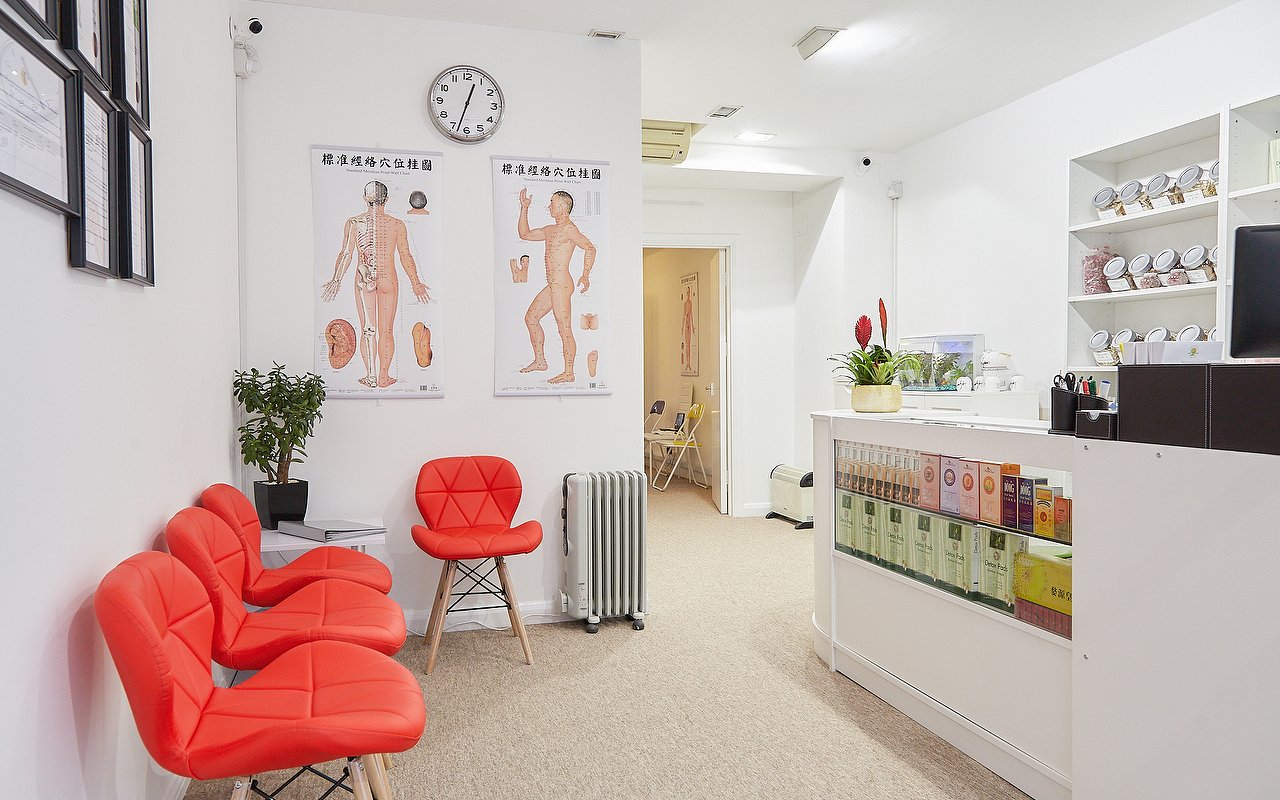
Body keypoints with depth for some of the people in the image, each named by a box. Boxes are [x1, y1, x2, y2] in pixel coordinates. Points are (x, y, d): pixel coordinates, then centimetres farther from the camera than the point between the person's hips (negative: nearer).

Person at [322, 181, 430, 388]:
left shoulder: (353, 223, -1)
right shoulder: (397, 224, -2)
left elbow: (346, 254, -3)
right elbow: (405, 256, 0)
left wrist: (336, 280, 5)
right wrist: (416, 283, 9)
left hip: (363, 280, 1)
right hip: (388, 280, 0)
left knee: (367, 330, 7)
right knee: (386, 331, 6)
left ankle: (371, 376, 6)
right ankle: (384, 377, 9)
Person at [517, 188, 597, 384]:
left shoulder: (569, 229, -10)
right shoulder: (550, 230, 19)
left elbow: (590, 248, -20)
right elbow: (525, 234, 29)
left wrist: (585, 275, -26)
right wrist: (524, 208, 24)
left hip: (562, 285, -10)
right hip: (552, 286, 10)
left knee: (564, 330, -8)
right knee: (531, 318, 17)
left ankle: (568, 373, -3)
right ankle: (539, 362, 26)